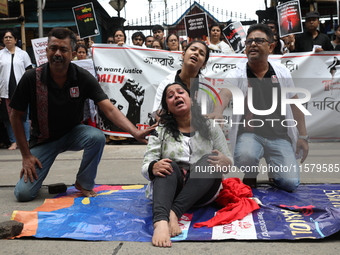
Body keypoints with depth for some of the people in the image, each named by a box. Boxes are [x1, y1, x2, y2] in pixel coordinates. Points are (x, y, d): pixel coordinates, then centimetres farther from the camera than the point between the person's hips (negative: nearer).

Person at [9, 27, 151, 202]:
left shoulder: (83, 78, -18)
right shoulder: (31, 78, -19)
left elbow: (109, 110, -25)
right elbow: (16, 117, -8)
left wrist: (135, 132, -42)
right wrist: (26, 155, -10)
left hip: (73, 133, 1)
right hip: (44, 139, -1)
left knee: (97, 137, -33)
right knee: (23, 193, -14)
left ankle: (84, 183, -6)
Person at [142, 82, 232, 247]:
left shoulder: (210, 127, 7)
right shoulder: (160, 131, 5)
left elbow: (228, 161, 8)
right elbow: (146, 165, -4)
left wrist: (225, 162, -18)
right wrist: (153, 167, -30)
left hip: (202, 192, 1)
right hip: (168, 189, -1)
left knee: (210, 160, -26)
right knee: (167, 166, -31)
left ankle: (174, 213, -42)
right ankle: (161, 222, -57)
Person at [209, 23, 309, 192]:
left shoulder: (282, 72, 2)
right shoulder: (237, 74, -8)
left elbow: (294, 104, 10)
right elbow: (225, 94, -30)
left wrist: (303, 136, 9)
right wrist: (217, 112, -53)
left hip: (279, 135, 2)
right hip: (249, 134, -2)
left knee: (290, 183, -13)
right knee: (245, 156, -36)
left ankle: (273, 169, 25)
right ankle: (250, 176, 3)